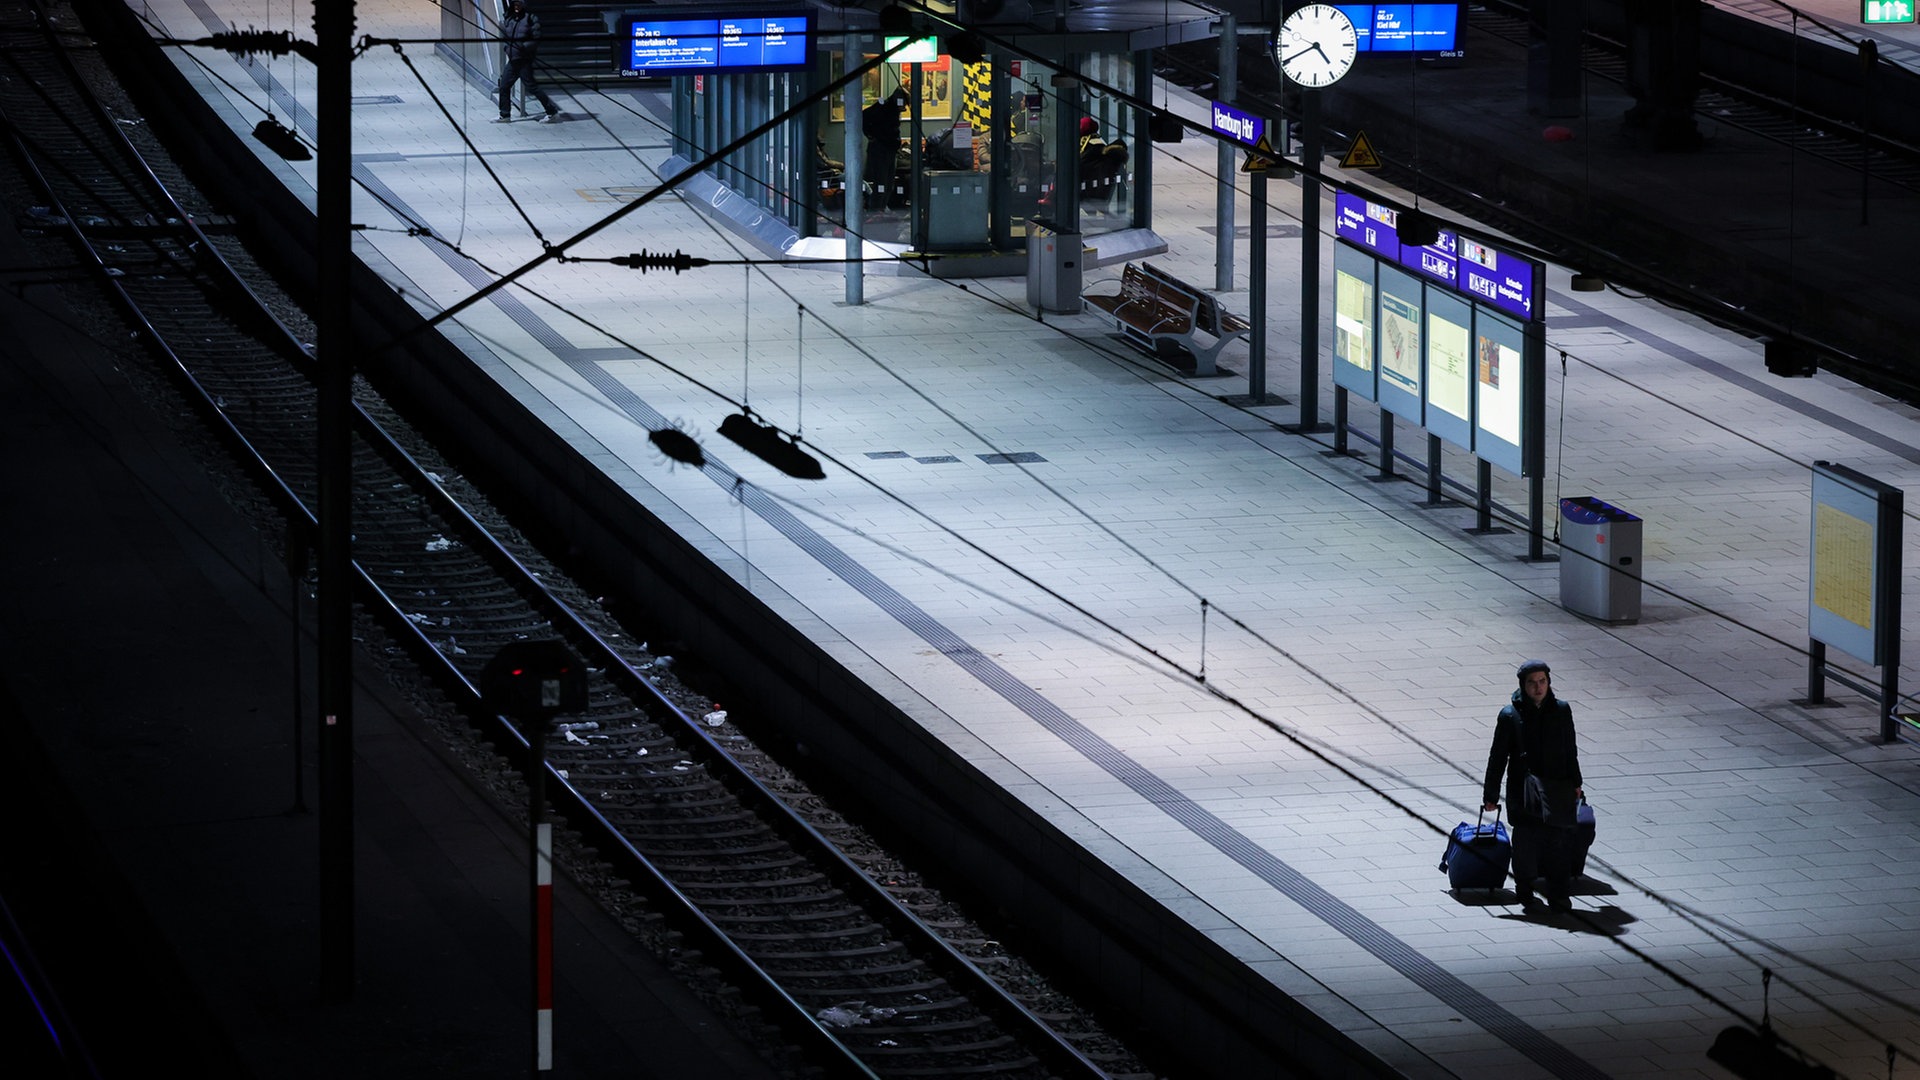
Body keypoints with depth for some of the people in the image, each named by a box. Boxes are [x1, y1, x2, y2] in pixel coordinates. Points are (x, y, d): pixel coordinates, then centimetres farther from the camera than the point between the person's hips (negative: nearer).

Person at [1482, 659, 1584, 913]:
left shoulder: (1561, 711, 6)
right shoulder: (1510, 716, -4)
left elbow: (1570, 751, 17)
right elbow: (1498, 757, 1)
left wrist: (1575, 784, 17)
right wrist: (1491, 794, 1)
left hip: (1557, 789, 3)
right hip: (1523, 791, -3)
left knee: (1559, 841, 2)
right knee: (1526, 840, -4)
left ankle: (1558, 893, 14)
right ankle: (1526, 892, 10)